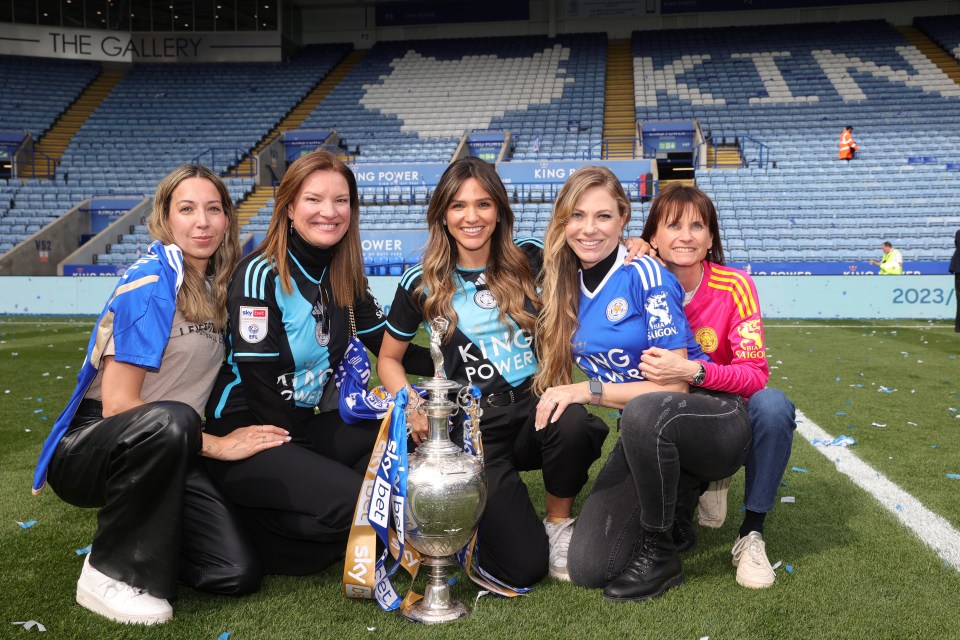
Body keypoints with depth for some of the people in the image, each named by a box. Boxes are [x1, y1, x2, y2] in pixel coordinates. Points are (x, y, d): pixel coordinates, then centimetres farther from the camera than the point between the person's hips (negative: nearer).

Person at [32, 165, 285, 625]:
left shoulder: (214, 288, 6)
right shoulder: (151, 283, -16)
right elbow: (117, 405, -20)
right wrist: (216, 445, -17)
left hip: (161, 453, 6)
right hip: (87, 448, -6)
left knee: (240, 573, -12)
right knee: (170, 420, -40)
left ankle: (135, 537, 16)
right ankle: (110, 572, -16)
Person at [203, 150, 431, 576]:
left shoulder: (344, 277, 6)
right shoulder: (261, 275, -16)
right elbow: (259, 382, -18)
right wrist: (304, 456, -17)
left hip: (305, 427, 8)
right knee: (356, 503, -25)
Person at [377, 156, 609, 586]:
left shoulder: (529, 260, 3)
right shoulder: (422, 284, -1)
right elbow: (389, 358, 10)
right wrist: (412, 407, -7)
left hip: (532, 405, 3)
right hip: (474, 427, -2)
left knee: (575, 426, -37)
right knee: (523, 567, -18)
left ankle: (559, 522, -4)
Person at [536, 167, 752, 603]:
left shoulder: (646, 274, -16)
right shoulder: (567, 289, 2)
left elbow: (673, 383, -20)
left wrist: (589, 391, -25)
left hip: (709, 419, -5)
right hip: (643, 436, 6)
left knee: (644, 411, -42)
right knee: (588, 567, -8)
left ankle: (660, 555, -17)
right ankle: (677, 500, 20)